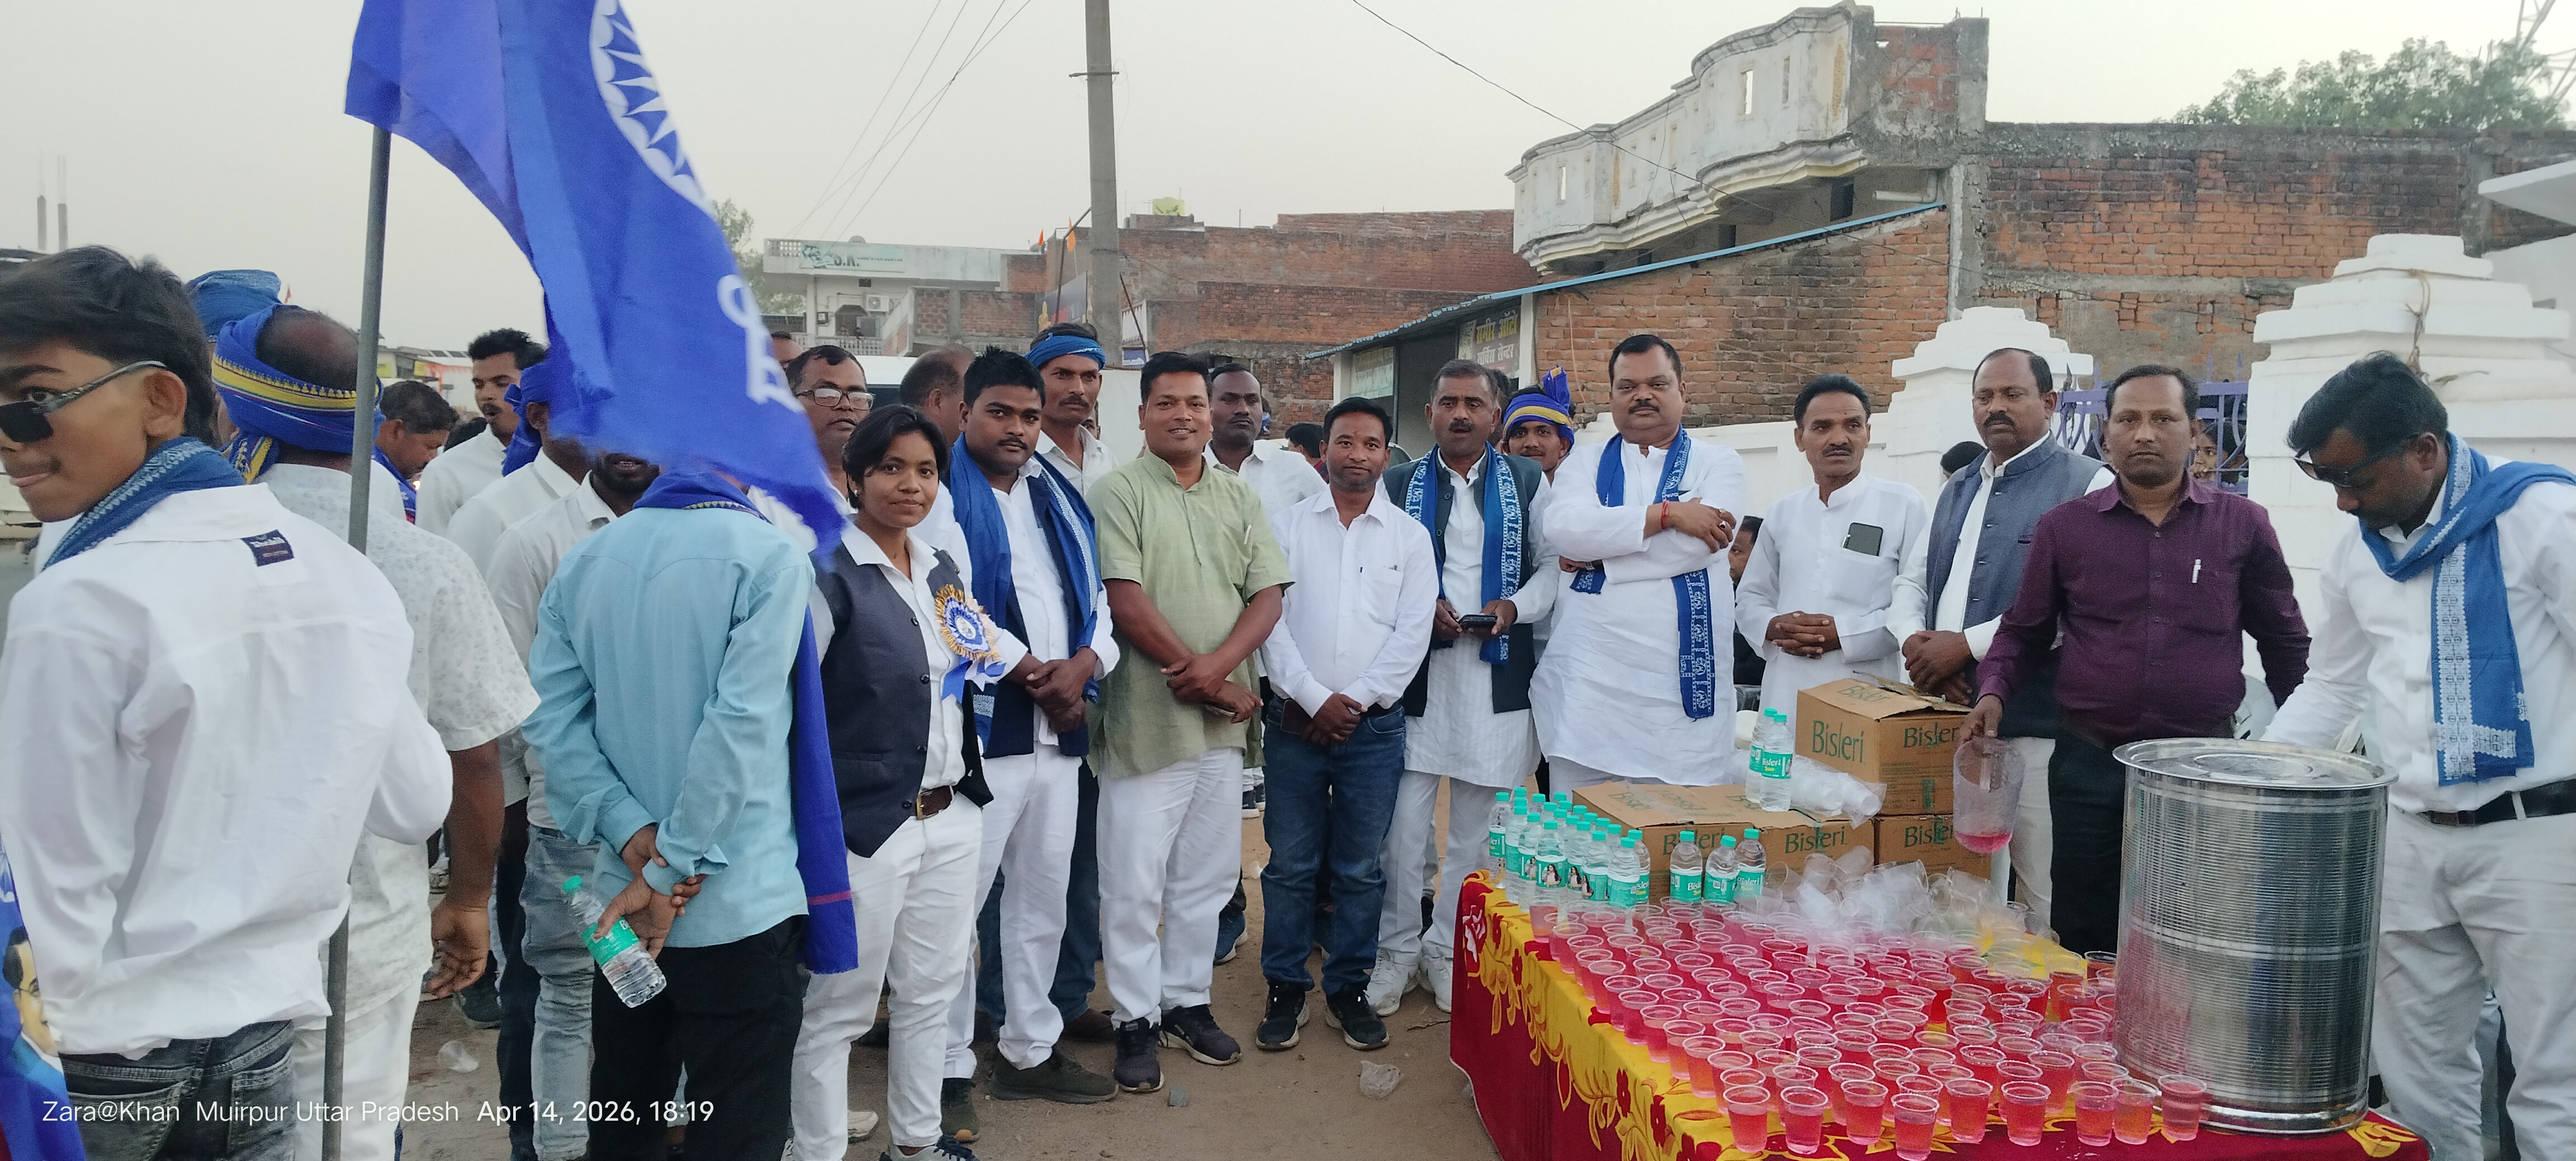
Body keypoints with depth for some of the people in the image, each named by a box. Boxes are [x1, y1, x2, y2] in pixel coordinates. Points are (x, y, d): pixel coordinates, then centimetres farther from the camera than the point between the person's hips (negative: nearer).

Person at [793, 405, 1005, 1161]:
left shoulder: (943, 570, 10)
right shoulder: (827, 574, -13)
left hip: (952, 818, 7)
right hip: (864, 825, -7)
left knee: (932, 991, 18)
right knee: (839, 1007, 5)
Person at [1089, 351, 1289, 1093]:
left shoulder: (1239, 498, 12)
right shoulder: (1121, 491, -5)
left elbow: (1267, 594, 5)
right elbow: (1125, 600, -13)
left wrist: (1221, 663, -13)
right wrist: (1198, 676, -12)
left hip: (1223, 721, 5)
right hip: (1147, 718, -5)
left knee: (1207, 876, 14)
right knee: (1134, 882, 1)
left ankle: (1186, 1002, 29)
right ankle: (1136, 1021, 15)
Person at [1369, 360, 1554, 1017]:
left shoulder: (1527, 483, 8)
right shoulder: (1399, 485, 7)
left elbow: (1553, 565, 8)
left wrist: (1517, 607, -9)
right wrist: (1420, 609, -11)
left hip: (1496, 675, 1)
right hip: (1415, 672, -1)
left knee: (1475, 825, 7)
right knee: (1403, 820, -2)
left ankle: (1449, 949, 22)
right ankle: (1397, 949, 14)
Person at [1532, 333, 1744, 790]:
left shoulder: (1718, 462, 9)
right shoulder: (1584, 463, 14)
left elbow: (1700, 546, -10)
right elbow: (1564, 530, -9)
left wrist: (1597, 555, -5)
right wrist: (1669, 513, -10)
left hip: (1682, 682, -1)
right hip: (1588, 679, 1)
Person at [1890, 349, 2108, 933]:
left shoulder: (2088, 485, -4)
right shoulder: (1957, 489, 18)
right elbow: (1912, 582, 21)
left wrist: (1969, 644, -16)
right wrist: (1914, 640, -1)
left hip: (2036, 727, -6)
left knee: (2042, 904, -3)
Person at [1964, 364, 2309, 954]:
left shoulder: (2243, 524, 3)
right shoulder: (2064, 527, 3)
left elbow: (2284, 640, 11)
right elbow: (2023, 631, 12)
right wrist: (1993, 692, -6)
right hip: (2090, 766, 0)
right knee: (2085, 950, 9)